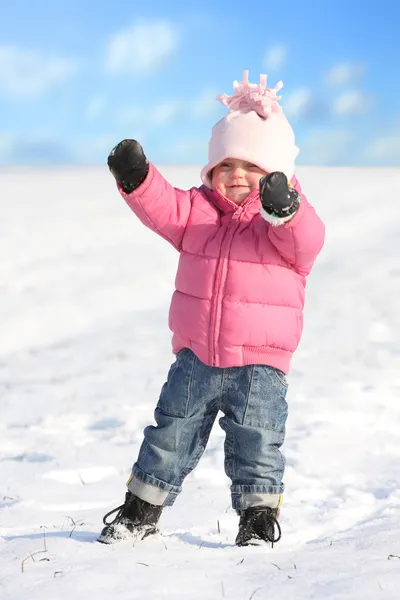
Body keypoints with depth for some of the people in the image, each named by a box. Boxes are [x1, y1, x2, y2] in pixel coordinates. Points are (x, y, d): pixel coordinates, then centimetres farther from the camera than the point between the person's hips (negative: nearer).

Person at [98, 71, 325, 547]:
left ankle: (258, 518, 15)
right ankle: (141, 510, 22)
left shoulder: (287, 217, -5)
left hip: (260, 363, -3)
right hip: (195, 356, 3)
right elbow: (163, 209, -8)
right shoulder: (198, 209, 6)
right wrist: (137, 179, -28)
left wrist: (285, 209, -47)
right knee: (171, 432, 10)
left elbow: (307, 239, -26)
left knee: (255, 444, 0)